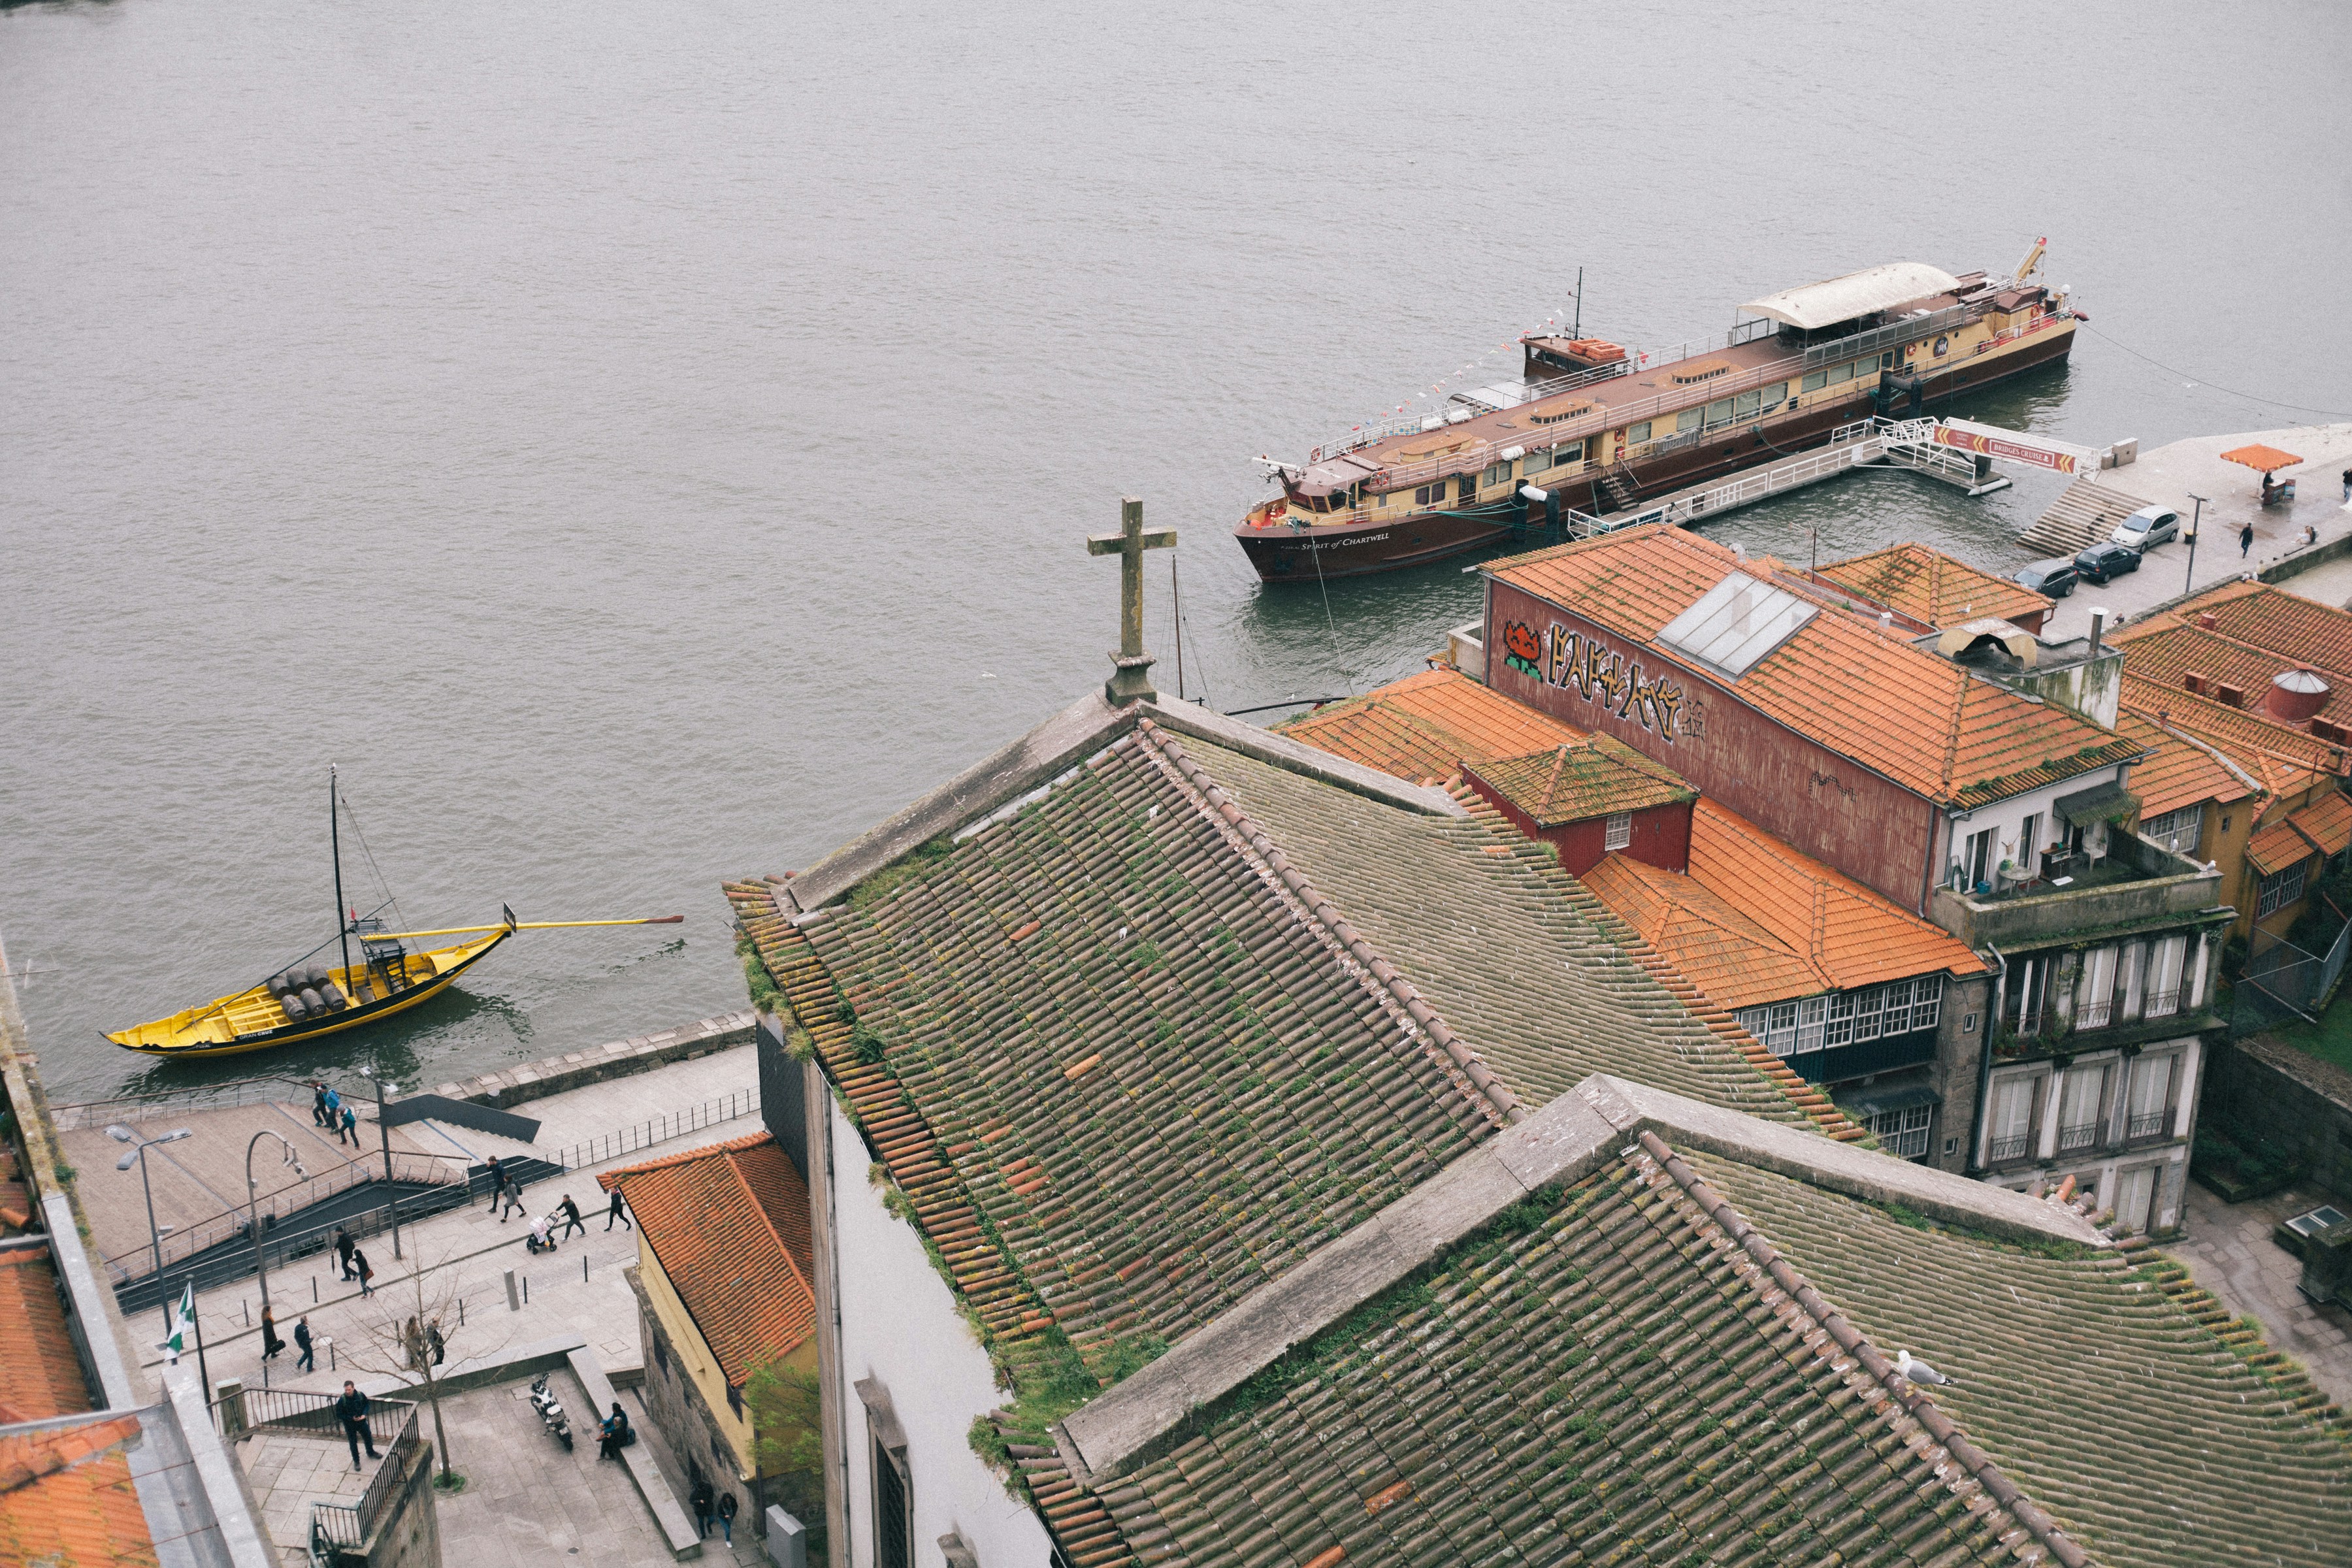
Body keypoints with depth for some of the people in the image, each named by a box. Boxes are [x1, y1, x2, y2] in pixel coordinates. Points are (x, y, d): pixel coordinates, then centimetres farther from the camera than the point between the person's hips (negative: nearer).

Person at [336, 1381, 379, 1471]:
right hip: (349, 1425, -3)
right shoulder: (342, 1400, -25)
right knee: (353, 1443, 13)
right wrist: (351, 1418, -26)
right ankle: (356, 1461, 33)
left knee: (368, 1437, 22)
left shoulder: (360, 1395, -18)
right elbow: (339, 1415, -17)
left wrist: (364, 1414, -16)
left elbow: (366, 1405, 1)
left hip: (361, 1422, 3)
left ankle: (371, 1453, 50)